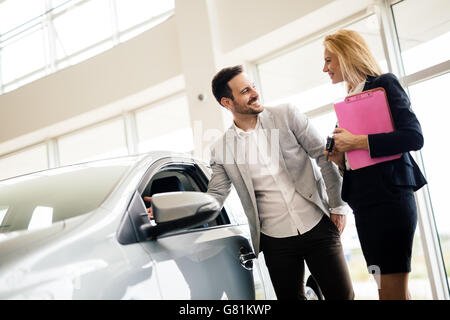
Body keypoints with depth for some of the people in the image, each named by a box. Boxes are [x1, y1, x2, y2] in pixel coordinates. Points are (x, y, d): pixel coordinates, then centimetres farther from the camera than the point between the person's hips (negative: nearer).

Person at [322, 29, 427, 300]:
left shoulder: (383, 84, -2)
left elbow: (414, 136, -14)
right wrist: (341, 160, 3)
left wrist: (357, 142, -14)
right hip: (364, 202, 8)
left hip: (389, 198, -8)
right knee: (388, 288, 10)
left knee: (393, 291, -8)